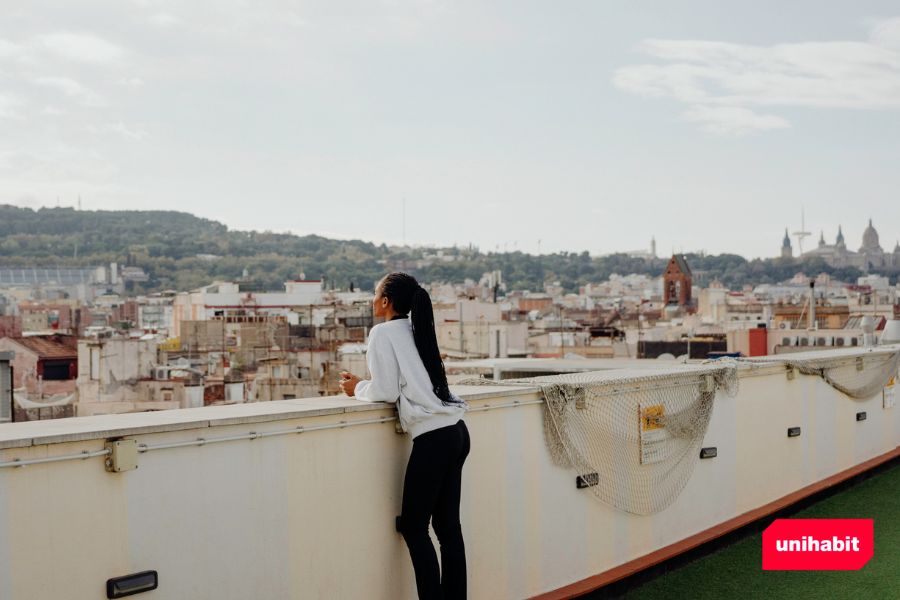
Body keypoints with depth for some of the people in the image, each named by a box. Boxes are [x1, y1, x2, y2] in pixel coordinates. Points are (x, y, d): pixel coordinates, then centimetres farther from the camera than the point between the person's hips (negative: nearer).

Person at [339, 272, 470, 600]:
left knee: (413, 527, 2)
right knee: (448, 525, 11)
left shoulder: (383, 332, -3)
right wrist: (367, 384, 18)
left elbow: (385, 392, -7)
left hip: (432, 438, -8)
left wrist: (358, 388, 11)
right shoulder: (417, 328, 19)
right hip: (456, 431, 8)